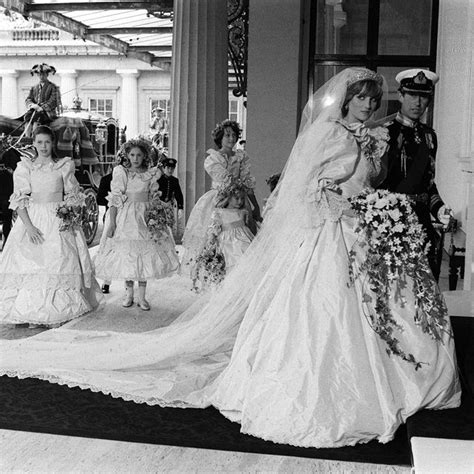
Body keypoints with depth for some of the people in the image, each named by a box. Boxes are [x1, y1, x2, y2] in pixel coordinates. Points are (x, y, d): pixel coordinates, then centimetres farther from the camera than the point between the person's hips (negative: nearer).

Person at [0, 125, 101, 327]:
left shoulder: (64, 166, 6)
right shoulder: (24, 167, 4)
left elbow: (72, 196, 10)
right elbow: (19, 200, -1)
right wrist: (28, 226, -13)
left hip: (59, 221, 0)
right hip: (32, 219, 0)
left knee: (59, 263, -5)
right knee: (31, 265, -4)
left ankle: (56, 313, 1)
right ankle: (33, 313, 3)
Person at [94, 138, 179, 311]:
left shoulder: (151, 174, 6)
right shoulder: (120, 173, 1)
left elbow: (153, 199, 9)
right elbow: (115, 199, -2)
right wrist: (111, 222, -9)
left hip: (144, 217, 1)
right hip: (124, 217, -1)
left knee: (145, 254, -1)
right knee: (125, 254, 1)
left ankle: (142, 297, 6)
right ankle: (129, 293, 16)